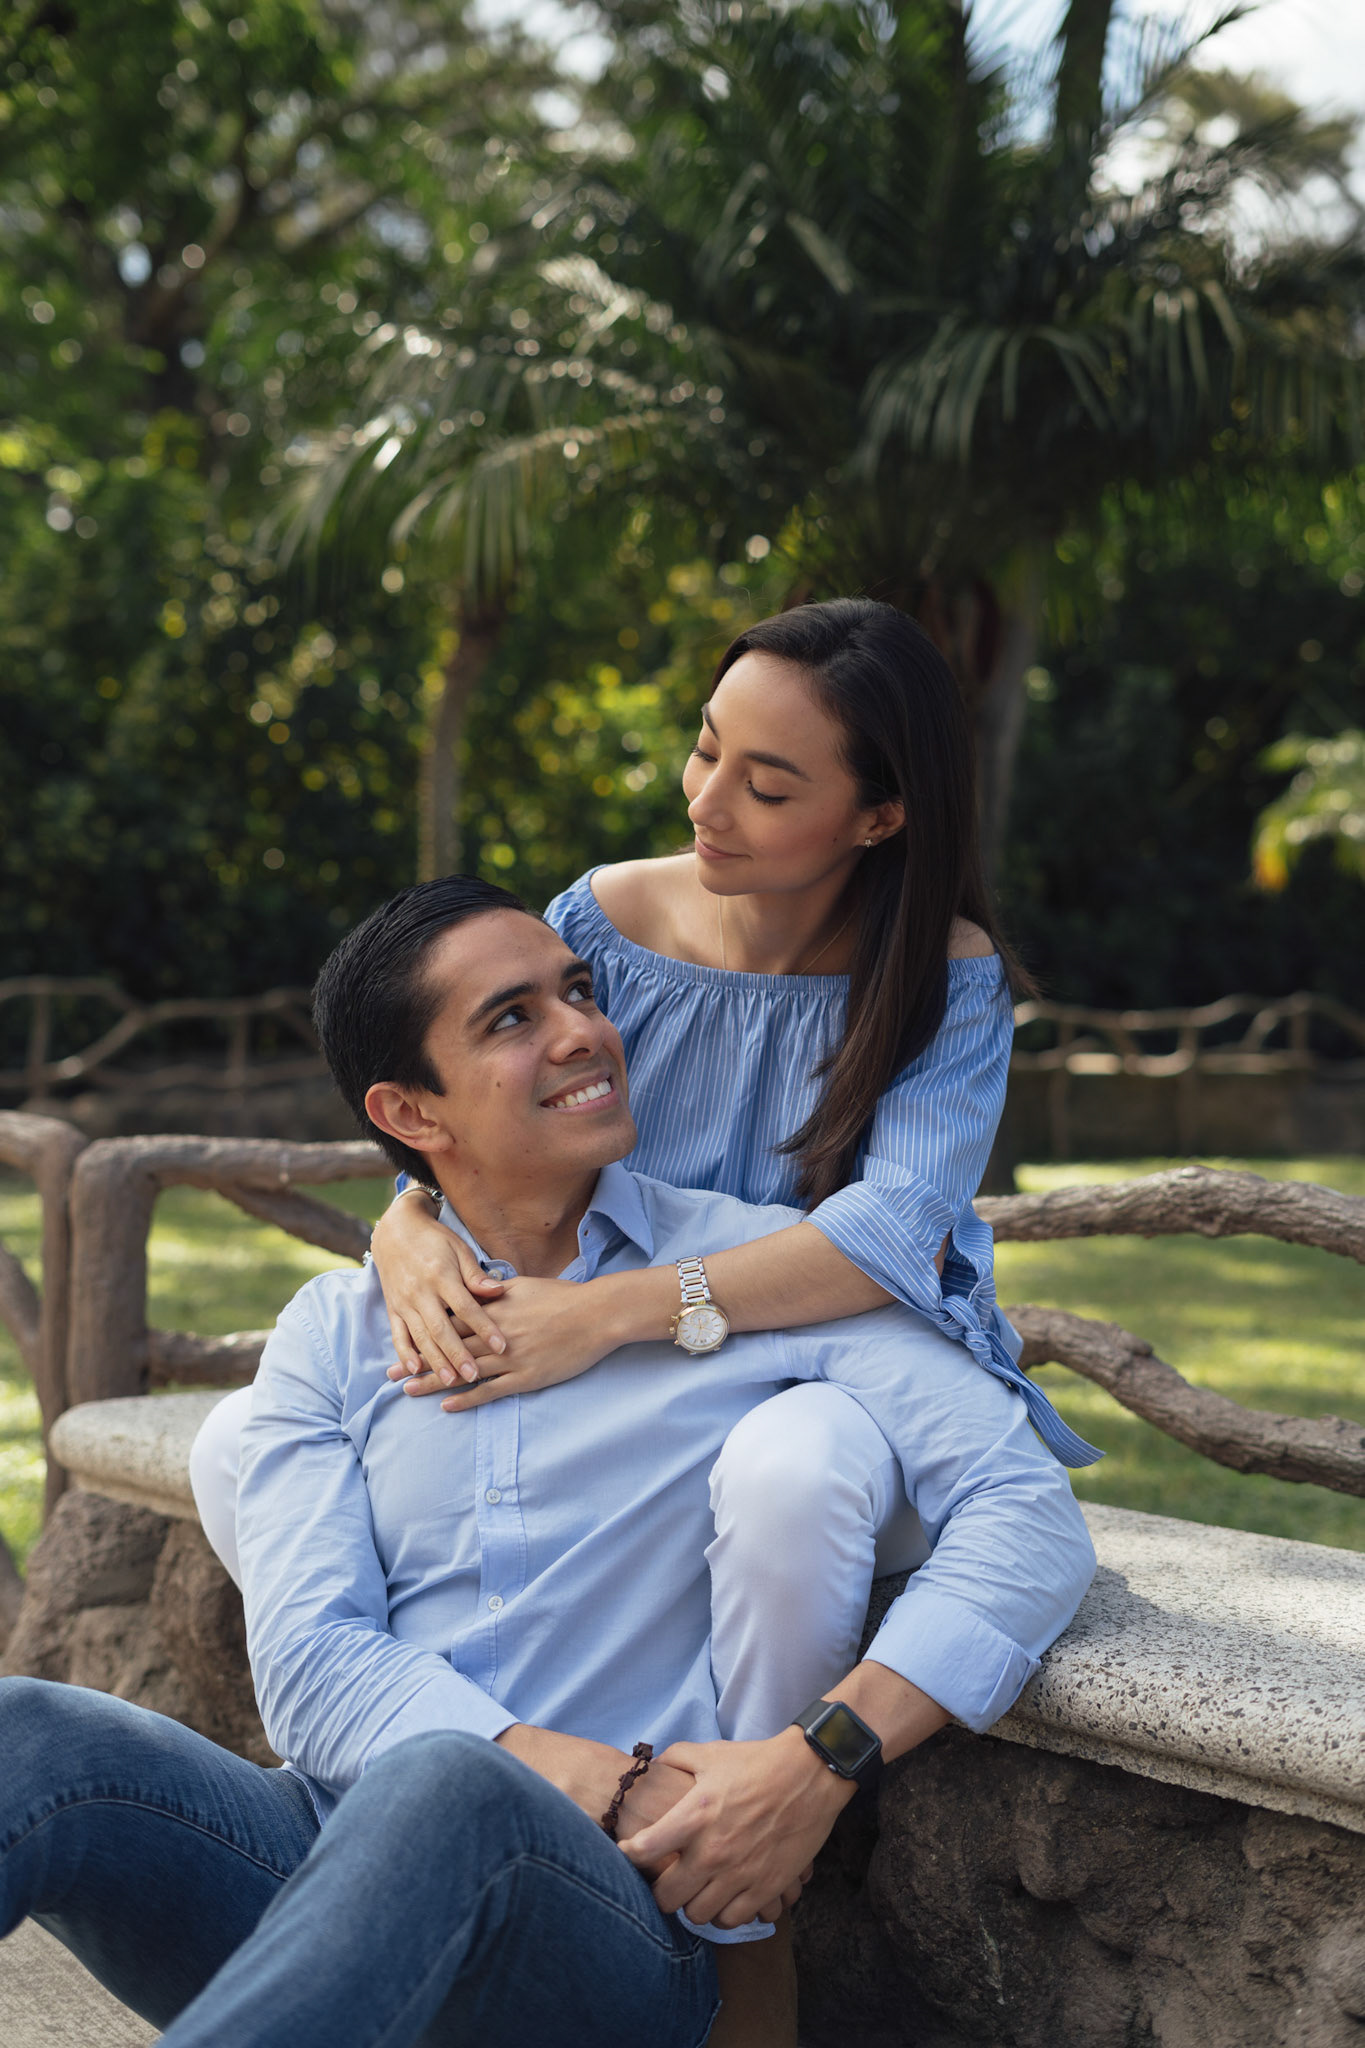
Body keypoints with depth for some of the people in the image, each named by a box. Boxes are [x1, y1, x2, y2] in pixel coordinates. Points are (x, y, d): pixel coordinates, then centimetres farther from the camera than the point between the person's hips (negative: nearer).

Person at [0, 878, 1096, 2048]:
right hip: (338, 1855, 3)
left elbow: (1027, 1514, -3)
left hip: (611, 1909, -3)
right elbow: (312, 1664, 1)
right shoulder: (335, 1332, 14)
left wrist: (822, 1761, -17)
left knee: (443, 1789, -38)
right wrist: (625, 1786, -14)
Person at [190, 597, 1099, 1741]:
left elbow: (897, 1232, -26)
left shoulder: (949, 979, -12)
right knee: (243, 1447, -11)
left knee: (789, 1467, -42)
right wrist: (409, 1227, -26)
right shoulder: (603, 922, -2)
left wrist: (615, 1313, -37)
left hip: (851, 1396, -4)